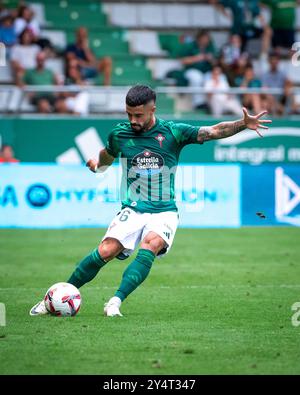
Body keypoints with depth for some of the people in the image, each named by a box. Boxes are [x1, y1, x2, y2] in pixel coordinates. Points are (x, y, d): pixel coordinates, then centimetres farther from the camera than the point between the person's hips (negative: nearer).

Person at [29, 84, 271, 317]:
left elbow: (214, 132, -9)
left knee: (150, 245, -31)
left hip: (164, 212, -1)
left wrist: (243, 124, -21)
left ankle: (116, 301, -35)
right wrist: (97, 164, 10)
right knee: (107, 250, -20)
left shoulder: (172, 132, -4)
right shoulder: (120, 134, 2)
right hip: (131, 210, 1)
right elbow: (106, 157, 26)